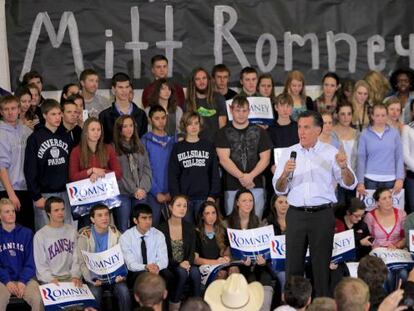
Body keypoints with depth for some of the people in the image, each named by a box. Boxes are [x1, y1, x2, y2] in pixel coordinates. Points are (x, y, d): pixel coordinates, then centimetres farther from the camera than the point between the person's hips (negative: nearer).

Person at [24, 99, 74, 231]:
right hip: (44, 194, -4)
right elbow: (30, 170, -7)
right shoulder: (35, 138, -4)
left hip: (65, 193, 4)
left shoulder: (65, 136, 10)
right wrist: (36, 196, -11)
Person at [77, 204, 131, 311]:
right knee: (95, 293, -31)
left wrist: (121, 275, -18)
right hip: (93, 276, -2)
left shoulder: (115, 233, 2)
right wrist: (93, 279, -24)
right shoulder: (85, 235, -6)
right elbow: (83, 263, -9)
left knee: (124, 291, -25)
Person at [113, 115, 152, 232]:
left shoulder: (140, 147, 17)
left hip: (141, 194, 4)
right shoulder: (114, 149, 0)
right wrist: (134, 190, -10)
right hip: (122, 193, -4)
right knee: (123, 227, -4)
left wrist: (143, 188, -6)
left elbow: (147, 170, 10)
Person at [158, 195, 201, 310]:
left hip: (186, 264, 3)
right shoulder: (162, 228, -6)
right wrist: (178, 264, -20)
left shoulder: (189, 227, 6)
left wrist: (188, 262, -18)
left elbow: (192, 251, 3)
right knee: (182, 272, -33)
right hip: (169, 266, -3)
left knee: (195, 272, -30)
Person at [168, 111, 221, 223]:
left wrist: (213, 195, -3)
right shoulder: (177, 148, 7)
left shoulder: (208, 146, 10)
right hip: (184, 198, 0)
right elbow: (172, 175, 4)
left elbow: (215, 173, 7)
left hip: (204, 198, 1)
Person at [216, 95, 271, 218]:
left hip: (256, 186, 1)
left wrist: (250, 176, -11)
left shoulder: (259, 132, 9)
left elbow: (265, 158, 4)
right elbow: (224, 159, -5)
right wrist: (241, 177, -14)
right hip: (232, 187, -1)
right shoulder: (223, 133, 5)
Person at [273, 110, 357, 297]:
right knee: (293, 264, 5)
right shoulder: (289, 153, 6)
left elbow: (350, 184, -1)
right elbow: (279, 190, 3)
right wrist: (284, 174, -18)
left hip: (323, 215, -1)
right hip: (296, 214, 2)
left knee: (322, 264, 4)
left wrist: (344, 167, -22)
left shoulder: (331, 153, 2)